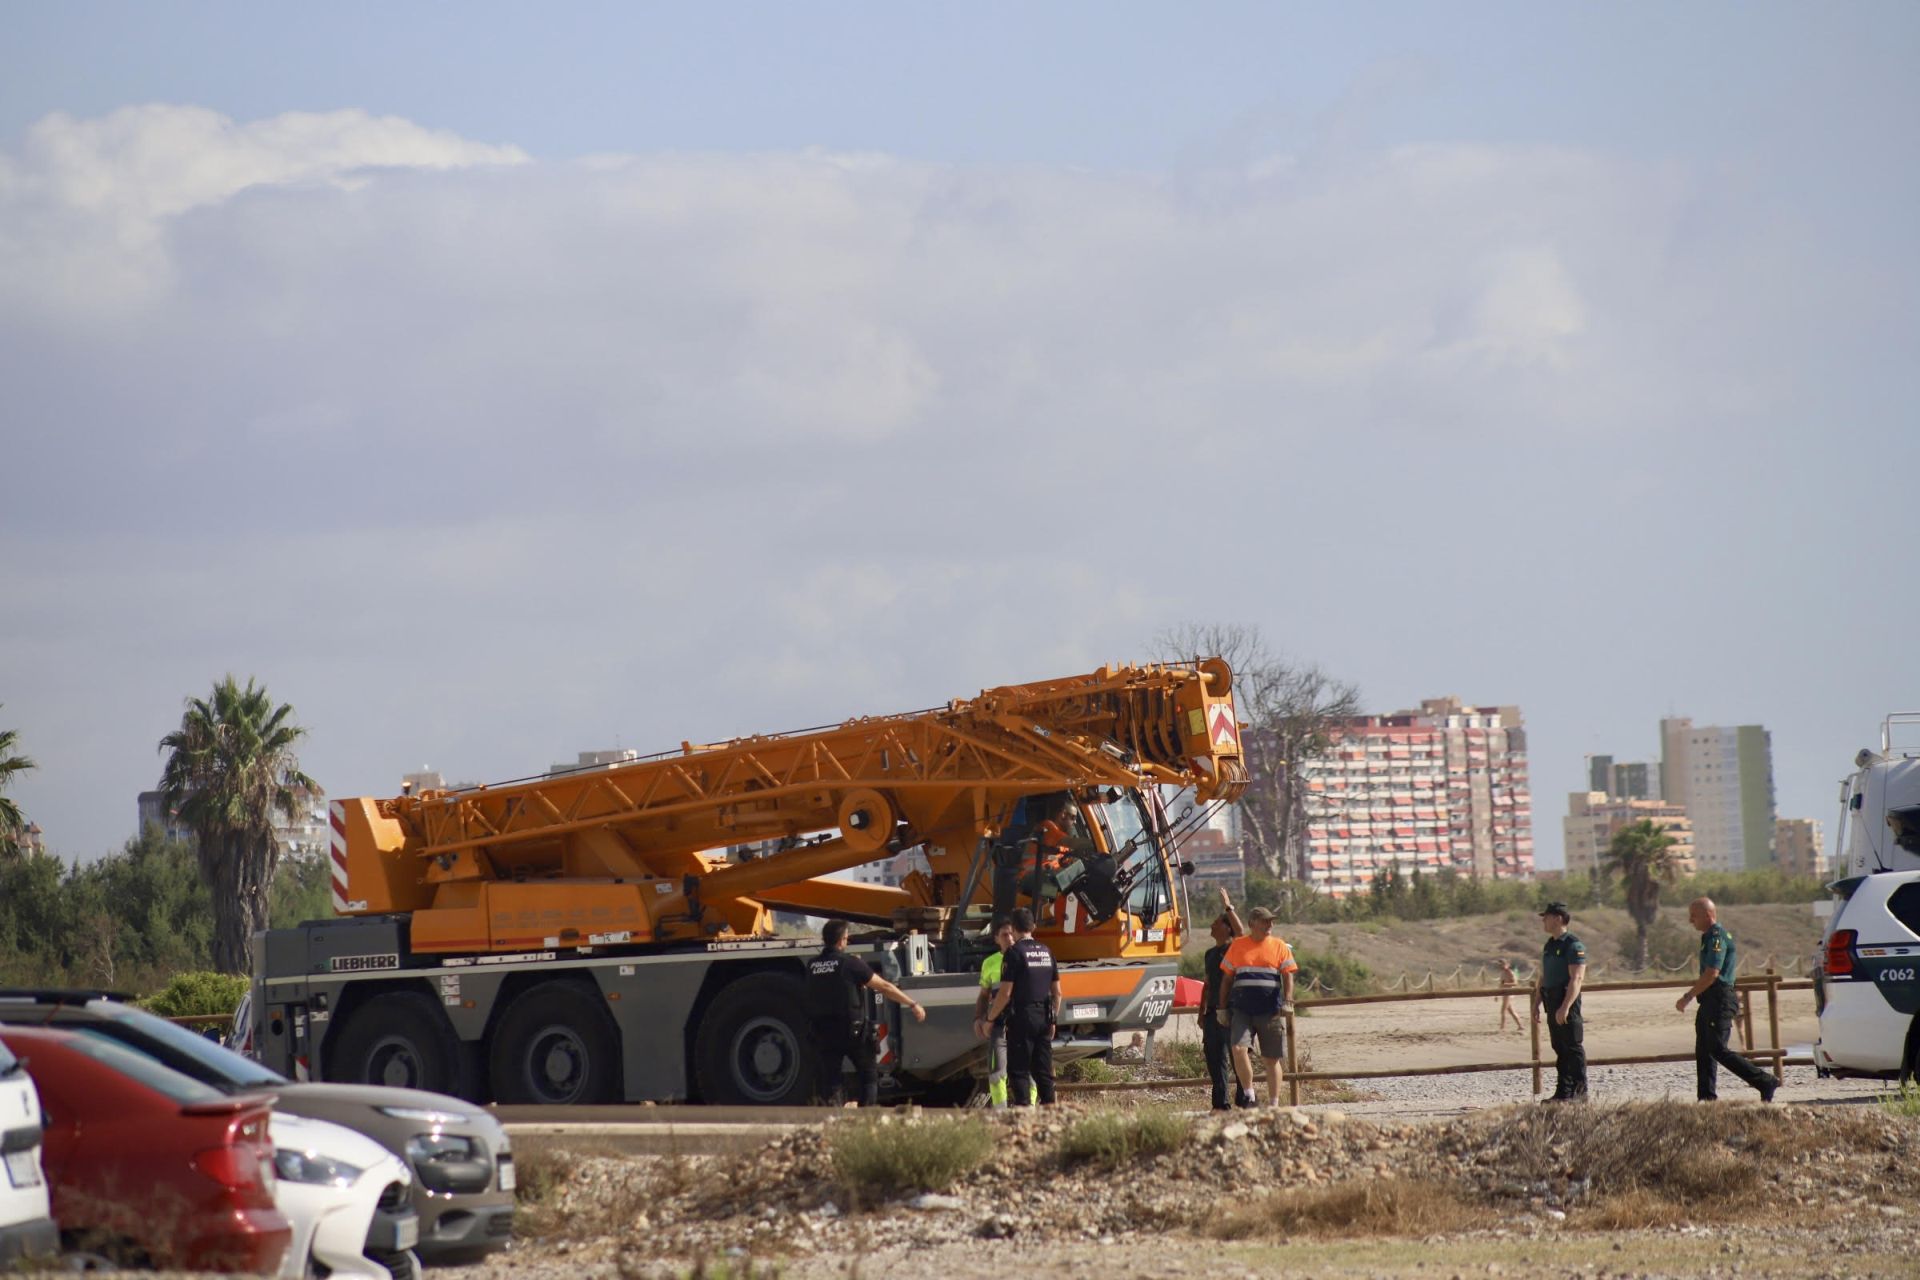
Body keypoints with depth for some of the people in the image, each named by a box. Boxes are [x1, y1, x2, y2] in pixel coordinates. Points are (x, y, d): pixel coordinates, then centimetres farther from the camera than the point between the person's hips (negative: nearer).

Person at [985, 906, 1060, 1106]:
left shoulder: (1014, 953, -10)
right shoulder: (1046, 952, 11)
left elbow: (1005, 993, -14)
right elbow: (1057, 992, 14)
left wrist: (990, 1018, -4)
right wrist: (1053, 1019, 22)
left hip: (1022, 1017, -6)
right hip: (1044, 1018, 6)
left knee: (1018, 1069, -4)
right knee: (1043, 1067, 11)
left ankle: (1023, 1106, -11)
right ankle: (1049, 1105, 9)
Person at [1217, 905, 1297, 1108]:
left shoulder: (1279, 946, 7)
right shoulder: (1237, 946, 9)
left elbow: (1288, 976, 2)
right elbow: (1226, 979, 13)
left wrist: (1287, 1001, -13)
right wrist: (1222, 1008, 9)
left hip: (1271, 1012, 0)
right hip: (1242, 1011, 0)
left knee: (1272, 1059, 3)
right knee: (1238, 1048, -19)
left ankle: (1273, 1104, 12)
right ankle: (1248, 1095, -7)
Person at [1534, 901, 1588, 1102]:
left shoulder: (1573, 946, -12)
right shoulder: (1549, 946, 16)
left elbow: (1577, 979, -19)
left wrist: (1565, 1007, -25)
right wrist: (1537, 1003, 17)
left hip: (1567, 1002, -9)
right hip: (1552, 1002, 9)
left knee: (1573, 1048, -5)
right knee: (1559, 1049, 10)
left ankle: (1580, 1091, -2)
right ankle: (1563, 1091, 14)